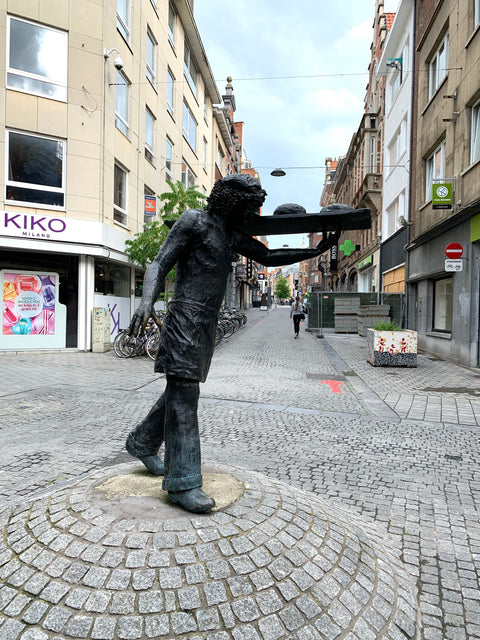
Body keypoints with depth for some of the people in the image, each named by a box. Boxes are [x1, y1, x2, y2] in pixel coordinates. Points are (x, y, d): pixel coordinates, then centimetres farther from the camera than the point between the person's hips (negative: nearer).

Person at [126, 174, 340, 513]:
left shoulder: (233, 234, 19)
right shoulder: (195, 221, -4)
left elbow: (268, 257, 24)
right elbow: (159, 265, -9)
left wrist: (316, 251, 18)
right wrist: (147, 301, -29)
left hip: (207, 323, 9)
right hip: (185, 317, -8)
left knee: (182, 390, 14)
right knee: (184, 392, -10)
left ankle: (142, 443, 33)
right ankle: (183, 482, -6)